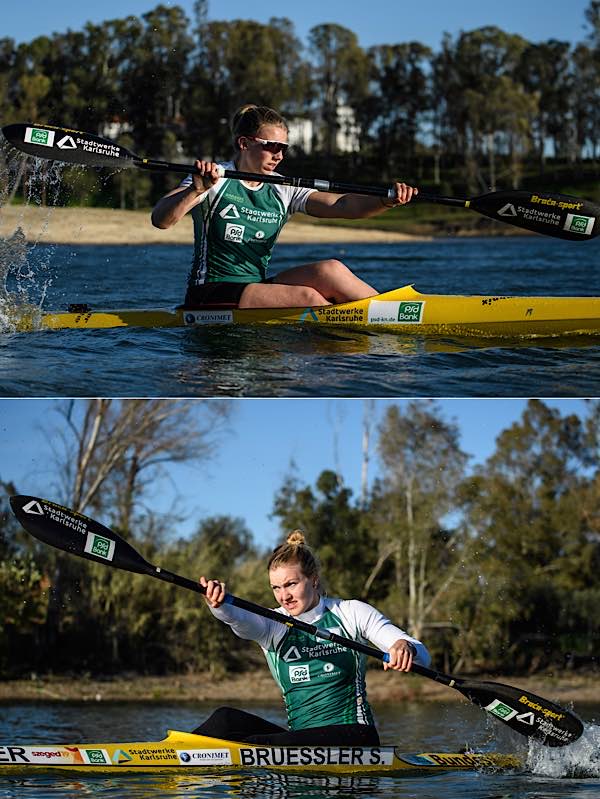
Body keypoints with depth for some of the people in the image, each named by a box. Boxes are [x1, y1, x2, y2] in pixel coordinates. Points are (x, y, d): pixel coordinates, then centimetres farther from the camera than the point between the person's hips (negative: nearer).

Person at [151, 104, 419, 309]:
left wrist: (387, 200, -22)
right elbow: (160, 219, -19)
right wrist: (196, 191, -37)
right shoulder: (213, 180, -6)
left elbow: (341, 205, -4)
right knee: (306, 297, -26)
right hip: (211, 294, -6)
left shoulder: (283, 191, 10)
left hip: (256, 287, 6)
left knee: (330, 270, -18)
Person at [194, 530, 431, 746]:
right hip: (300, 738, 3)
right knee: (226, 719, -22)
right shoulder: (273, 625, 6)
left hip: (353, 735, -3)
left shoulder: (351, 613, 3)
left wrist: (406, 648, -27)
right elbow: (240, 619, -20)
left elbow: (423, 657, -2)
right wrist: (219, 604, -44)